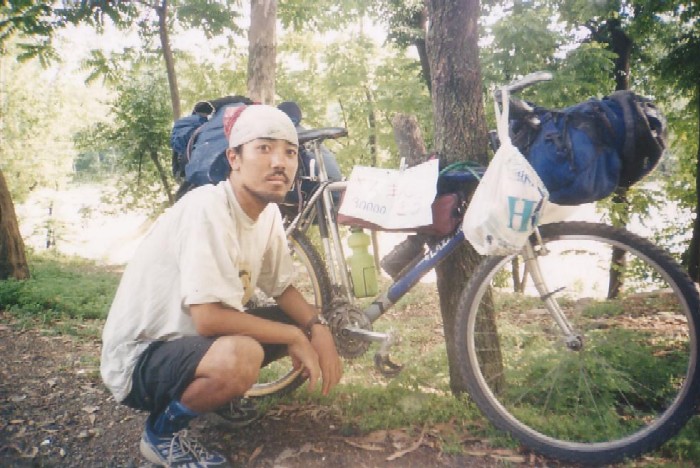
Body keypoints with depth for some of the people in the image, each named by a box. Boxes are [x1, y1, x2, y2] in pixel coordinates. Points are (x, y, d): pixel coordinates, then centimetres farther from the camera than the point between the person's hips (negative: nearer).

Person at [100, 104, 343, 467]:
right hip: (140, 357, -8)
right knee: (240, 356, -36)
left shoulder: (269, 213, -4)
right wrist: (295, 336, -22)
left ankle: (216, 389, 14)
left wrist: (318, 329, -14)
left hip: (194, 337, 8)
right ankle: (162, 433, -6)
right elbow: (209, 318, -33)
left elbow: (282, 288, 5)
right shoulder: (208, 208, -27)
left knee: (307, 326, 1)